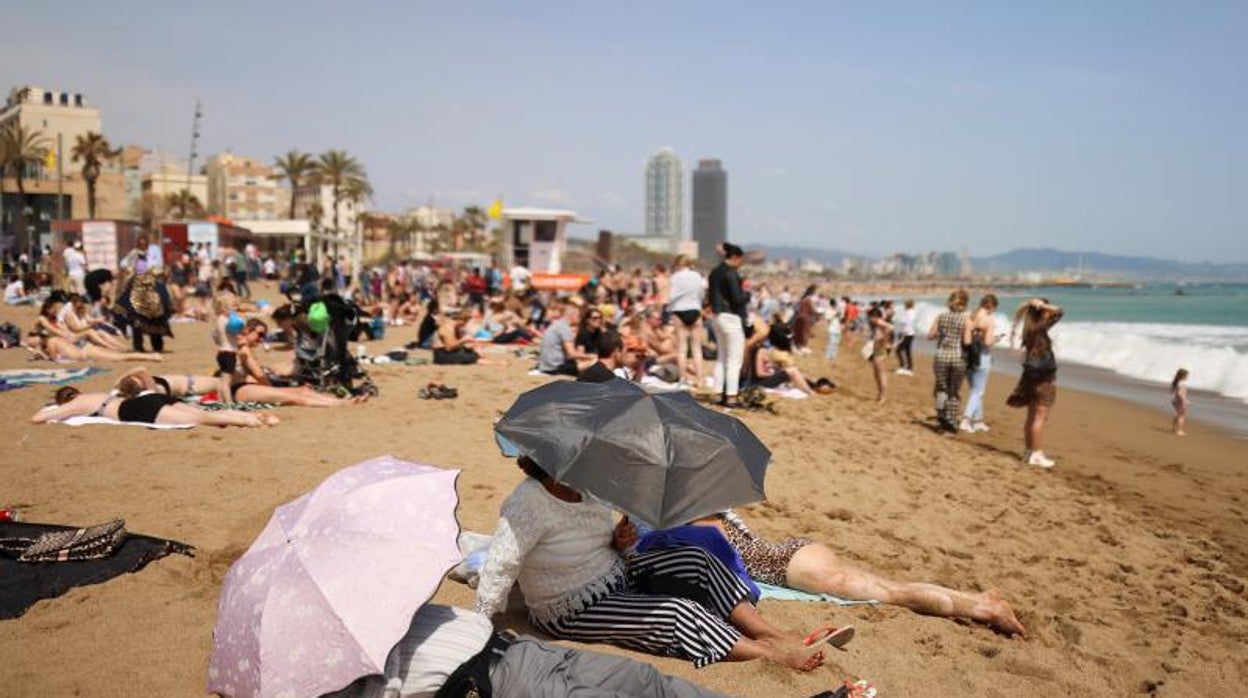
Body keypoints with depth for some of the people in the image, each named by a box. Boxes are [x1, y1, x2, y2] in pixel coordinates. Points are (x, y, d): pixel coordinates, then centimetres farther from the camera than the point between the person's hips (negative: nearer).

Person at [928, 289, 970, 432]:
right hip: (958, 356, -1)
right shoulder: (965, 318, -6)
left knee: (941, 387, 17)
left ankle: (940, 410, -6)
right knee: (955, 392, 11)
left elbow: (930, 335, 1)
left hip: (941, 355, 2)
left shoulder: (941, 316, 1)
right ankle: (951, 422, 13)